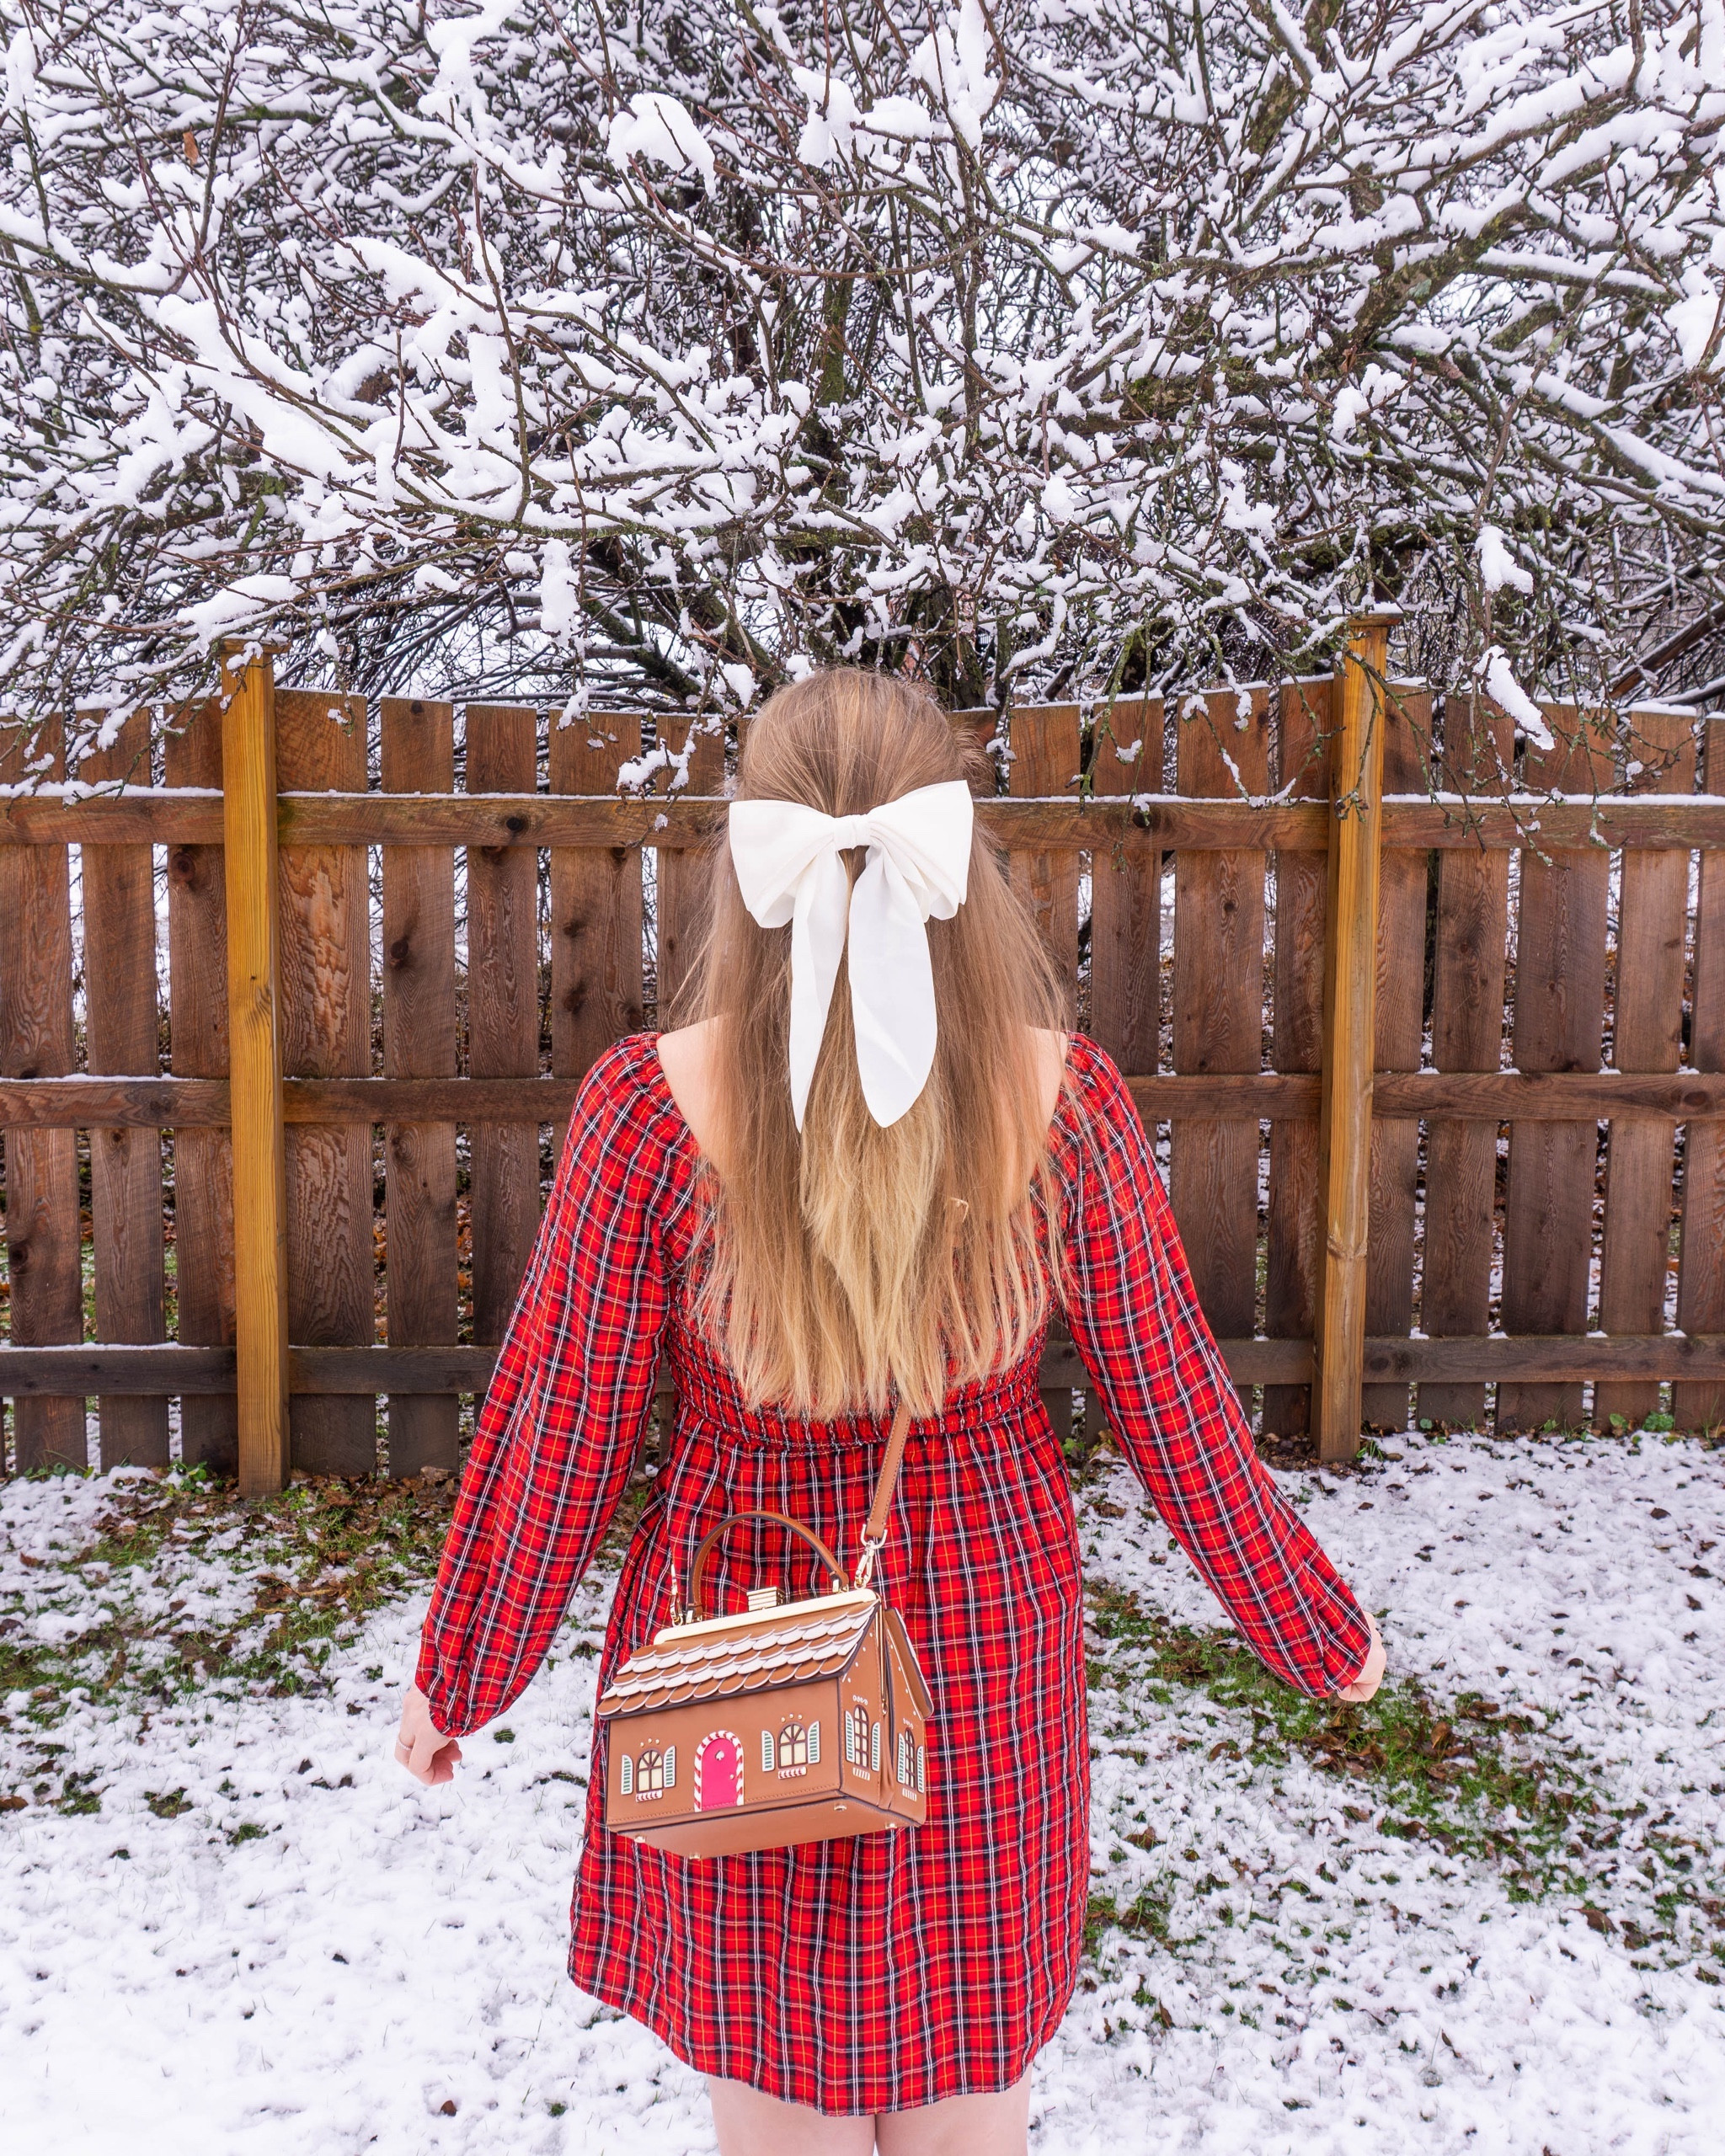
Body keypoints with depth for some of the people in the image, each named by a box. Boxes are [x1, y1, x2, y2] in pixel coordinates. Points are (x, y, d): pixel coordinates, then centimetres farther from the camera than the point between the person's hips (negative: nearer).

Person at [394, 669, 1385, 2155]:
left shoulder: (650, 1106, -21)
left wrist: (460, 1679, 6)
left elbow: (557, 1429, -11)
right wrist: (1319, 1634, 10)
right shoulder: (1063, 1099, -16)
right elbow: (1177, 1415, -7)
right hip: (989, 1651, 2)